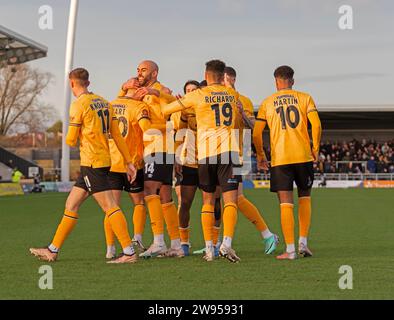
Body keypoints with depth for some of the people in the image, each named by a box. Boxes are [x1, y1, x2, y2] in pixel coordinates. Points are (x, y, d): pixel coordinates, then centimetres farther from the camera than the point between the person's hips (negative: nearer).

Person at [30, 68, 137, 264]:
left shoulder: (78, 105, -10)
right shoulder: (103, 102, 13)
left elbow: (71, 141, -8)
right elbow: (117, 135, 13)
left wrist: (68, 138, 17)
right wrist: (129, 162, 14)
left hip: (92, 163, -9)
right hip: (104, 160, 9)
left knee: (110, 207, -11)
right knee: (71, 205, 13)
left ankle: (129, 252, -14)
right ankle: (53, 250, 19)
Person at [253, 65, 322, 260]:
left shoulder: (267, 103, 8)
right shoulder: (305, 98, 7)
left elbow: (256, 134, 4)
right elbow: (316, 125, -4)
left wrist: (260, 156, 17)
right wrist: (315, 149, 8)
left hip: (279, 158, -1)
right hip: (303, 156, 1)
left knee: (286, 204, 0)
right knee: (304, 198, 18)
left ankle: (290, 250, -4)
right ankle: (303, 243, 11)